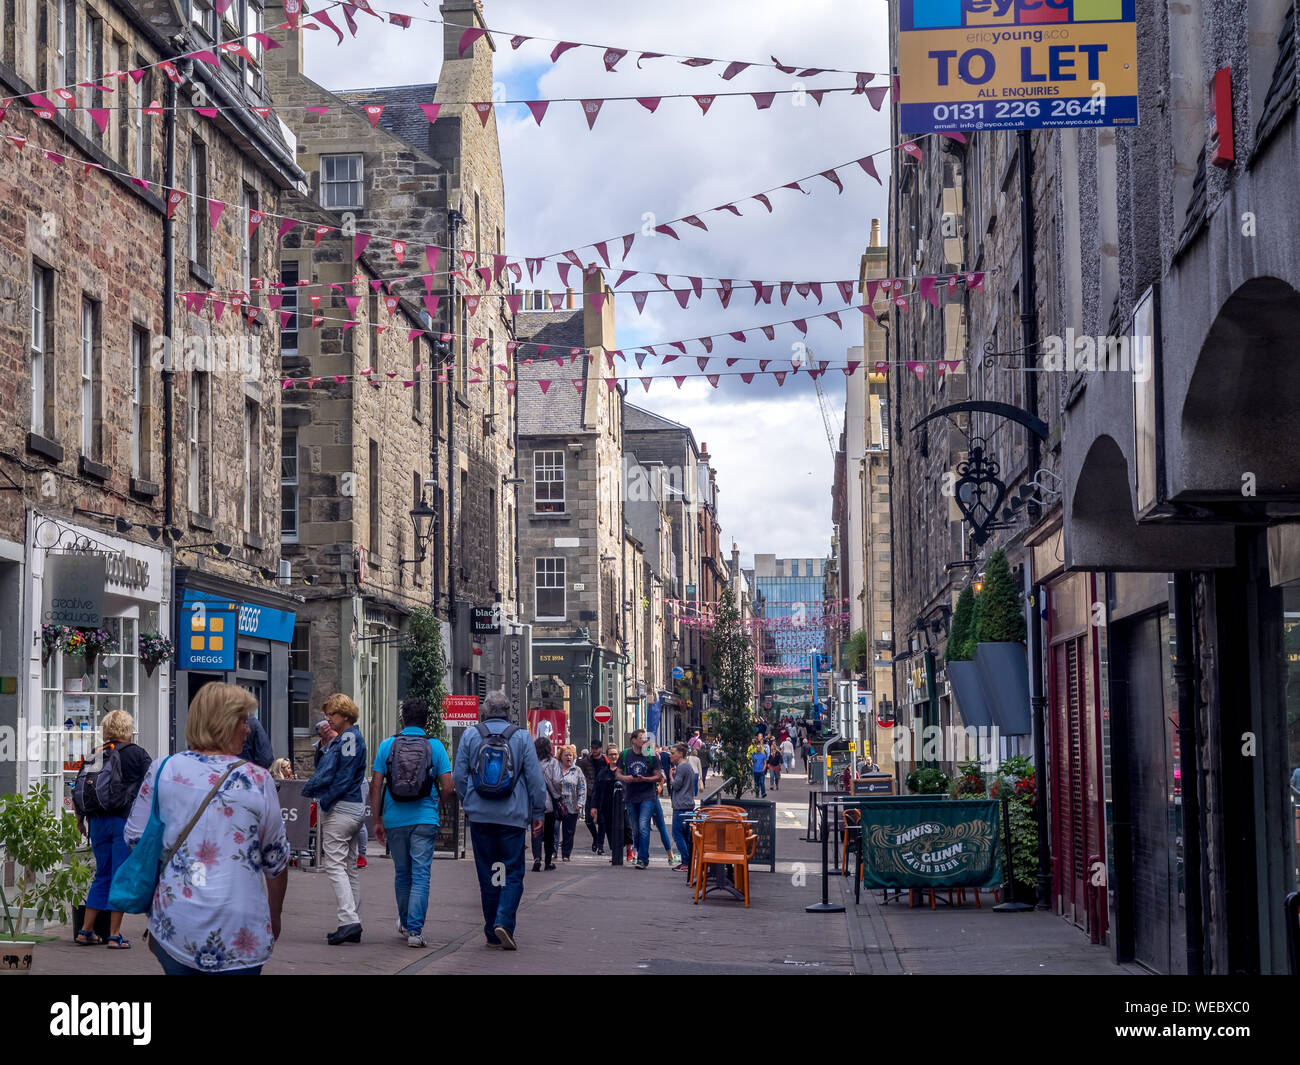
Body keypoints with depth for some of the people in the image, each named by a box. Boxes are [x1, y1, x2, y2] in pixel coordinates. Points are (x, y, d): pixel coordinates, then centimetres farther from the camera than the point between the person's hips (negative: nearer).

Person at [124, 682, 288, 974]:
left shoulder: (161, 770, 2)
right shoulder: (257, 780, -4)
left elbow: (134, 840, 8)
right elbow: (276, 860, 4)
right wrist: (274, 917, 19)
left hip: (172, 925, 3)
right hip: (237, 929, -3)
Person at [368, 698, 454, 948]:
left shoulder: (387, 745, 1)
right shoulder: (435, 747, -1)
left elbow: (376, 786, -1)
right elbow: (448, 788, -4)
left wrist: (377, 820, 6)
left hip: (395, 820, 2)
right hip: (424, 819, -2)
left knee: (402, 873, 17)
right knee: (421, 874, -1)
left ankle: (405, 923, 32)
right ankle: (415, 929, -11)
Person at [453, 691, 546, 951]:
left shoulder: (470, 735, 2)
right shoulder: (521, 737, -1)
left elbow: (458, 776, 4)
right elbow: (535, 778, -1)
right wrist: (538, 812, 6)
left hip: (480, 815, 2)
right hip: (513, 816, -2)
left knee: (487, 874, 9)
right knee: (513, 872, 3)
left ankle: (492, 934, 11)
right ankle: (504, 922, -16)